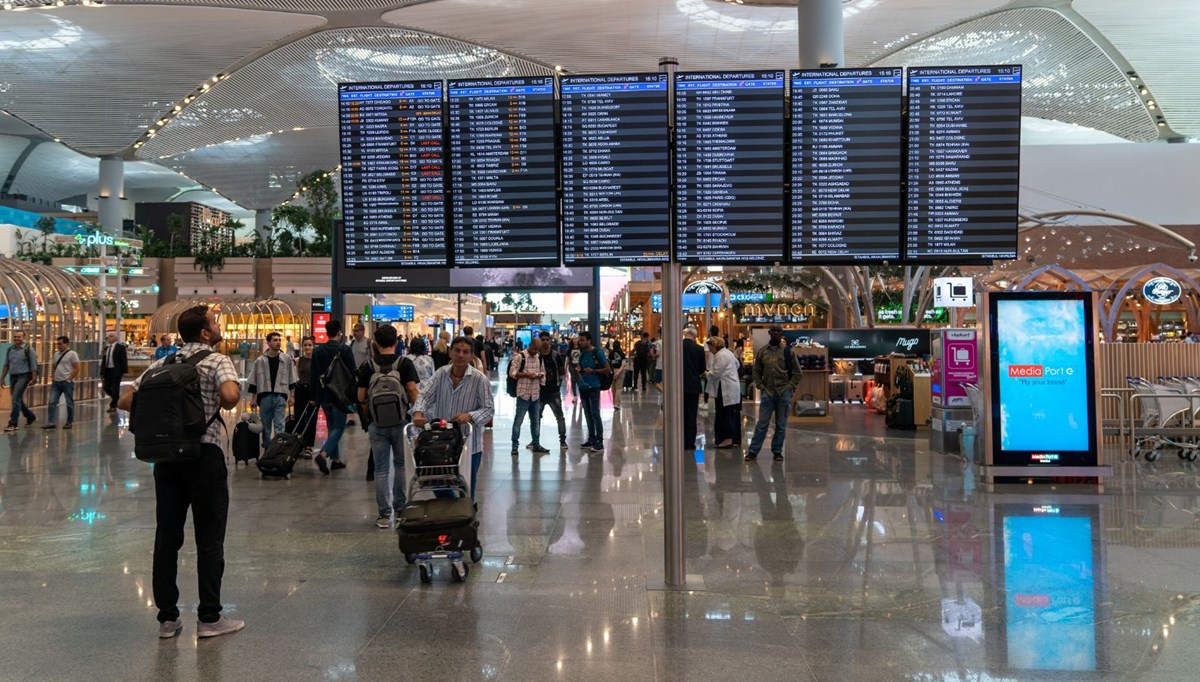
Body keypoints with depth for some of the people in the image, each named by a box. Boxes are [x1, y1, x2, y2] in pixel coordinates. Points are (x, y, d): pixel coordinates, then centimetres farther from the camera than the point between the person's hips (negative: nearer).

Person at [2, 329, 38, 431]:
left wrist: (34, 378, -12)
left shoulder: (28, 349, -5)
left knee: (16, 399, -15)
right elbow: (6, 365, 15)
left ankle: (13, 424, -15)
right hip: (13, 377, 7)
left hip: (23, 376, -7)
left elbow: (33, 365, -8)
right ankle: (31, 417, 32)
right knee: (18, 400, 13)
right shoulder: (10, 349, 10)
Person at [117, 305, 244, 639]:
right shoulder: (217, 361, -6)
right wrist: (221, 405, -4)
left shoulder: (163, 364, 12)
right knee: (209, 539, 2)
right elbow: (230, 396, -25)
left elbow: (125, 401, 10)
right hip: (203, 454, -6)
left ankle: (167, 617, 14)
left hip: (166, 454, 6)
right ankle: (209, 617, 7)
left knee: (167, 537, 9)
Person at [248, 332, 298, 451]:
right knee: (266, 425, 9)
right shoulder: (260, 361, 2)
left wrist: (292, 396, 3)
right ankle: (267, 449, 19)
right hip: (265, 396, 1)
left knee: (279, 426, -7)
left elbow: (292, 379, 7)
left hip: (280, 397, -1)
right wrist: (253, 397, 5)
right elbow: (253, 381, 7)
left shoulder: (287, 359, 2)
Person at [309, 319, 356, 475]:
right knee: (339, 427, -2)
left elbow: (314, 375, 7)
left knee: (332, 427, 17)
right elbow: (352, 373, -8)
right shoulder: (344, 350, -9)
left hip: (323, 395, 5)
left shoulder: (317, 351, 4)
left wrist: (314, 397, 12)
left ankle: (335, 459, 19)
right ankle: (323, 454, -21)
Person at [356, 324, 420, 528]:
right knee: (401, 464, 16)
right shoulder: (405, 363, -6)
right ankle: (400, 507, 21)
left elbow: (361, 397, -1)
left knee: (381, 469, 5)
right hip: (401, 421, 0)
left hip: (377, 422, 1)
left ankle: (384, 514, 7)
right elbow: (412, 390, -14)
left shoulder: (368, 366, -2)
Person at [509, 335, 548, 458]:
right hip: (523, 394, -6)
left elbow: (542, 371, 18)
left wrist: (540, 375, -6)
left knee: (536, 420, 12)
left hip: (536, 394, 6)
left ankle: (536, 444, 22)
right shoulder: (520, 357, -9)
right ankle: (515, 446, 3)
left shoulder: (539, 357, 9)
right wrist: (526, 374, -22)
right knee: (518, 420, -2)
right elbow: (512, 372, -11)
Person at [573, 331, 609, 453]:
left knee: (595, 414, -7)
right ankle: (591, 439, 18)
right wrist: (578, 368, 1)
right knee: (587, 414, 10)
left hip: (593, 387, -7)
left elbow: (608, 369, -9)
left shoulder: (598, 352, -9)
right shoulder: (581, 353, 10)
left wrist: (593, 371, -16)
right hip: (583, 386, 7)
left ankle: (599, 442, -4)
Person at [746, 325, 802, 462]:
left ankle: (777, 451, 17)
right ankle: (753, 451, 3)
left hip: (784, 393, 0)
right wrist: (760, 386, 1)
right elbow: (756, 371, 12)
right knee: (762, 424, -1)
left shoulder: (787, 351, 2)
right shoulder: (762, 352, 6)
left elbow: (797, 372, 6)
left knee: (781, 425, 7)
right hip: (767, 393, 0)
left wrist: (790, 387, -3)